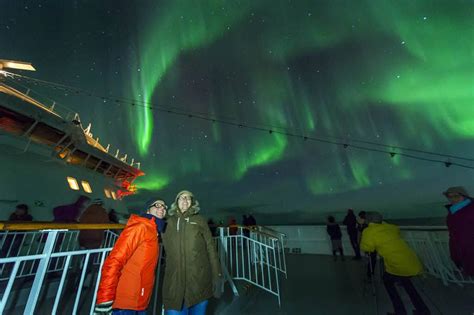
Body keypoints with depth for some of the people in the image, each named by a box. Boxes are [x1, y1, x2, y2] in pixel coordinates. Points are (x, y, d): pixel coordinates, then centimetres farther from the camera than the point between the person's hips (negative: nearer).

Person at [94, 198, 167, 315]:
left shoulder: (155, 233, 11)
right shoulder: (141, 227, -14)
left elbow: (146, 268, 14)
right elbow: (114, 261, -19)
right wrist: (105, 301, -22)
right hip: (125, 304, -8)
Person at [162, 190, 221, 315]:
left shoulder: (199, 220, 5)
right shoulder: (170, 222, 10)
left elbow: (210, 247, 0)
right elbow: (167, 249, 13)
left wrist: (216, 275, -4)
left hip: (199, 281, -1)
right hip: (175, 282, 1)